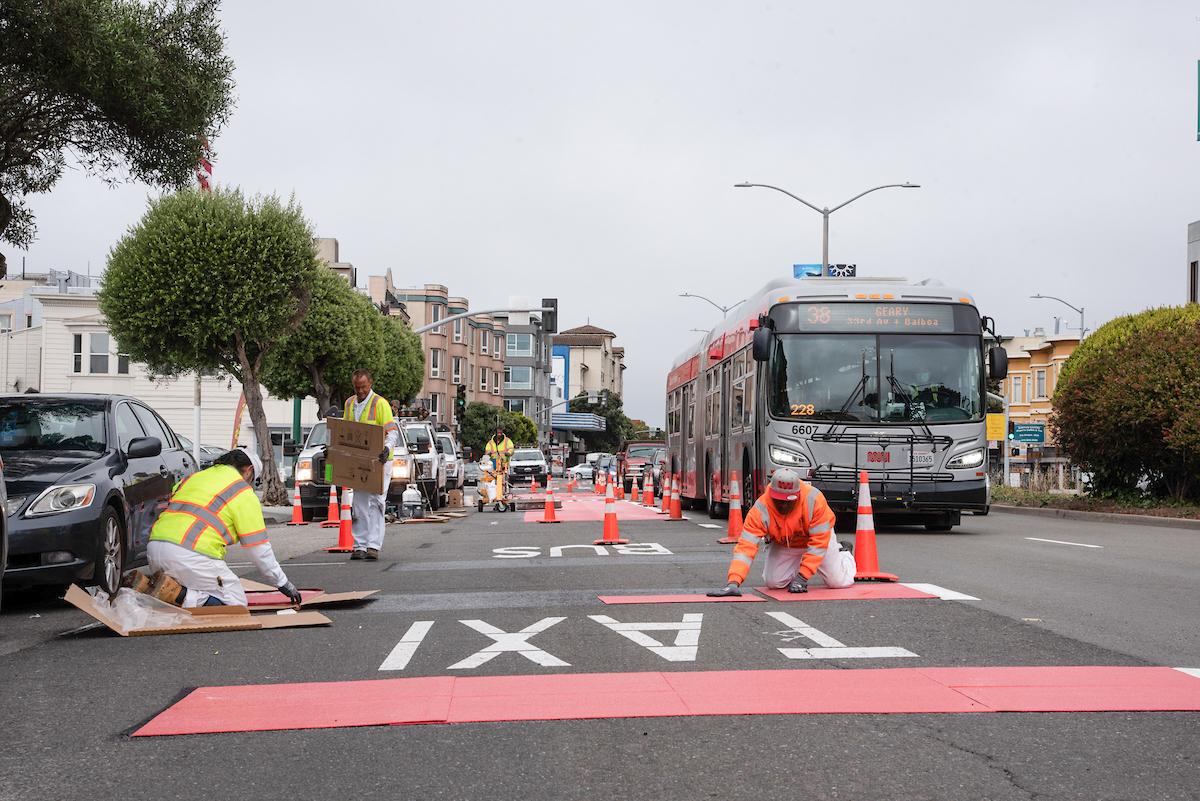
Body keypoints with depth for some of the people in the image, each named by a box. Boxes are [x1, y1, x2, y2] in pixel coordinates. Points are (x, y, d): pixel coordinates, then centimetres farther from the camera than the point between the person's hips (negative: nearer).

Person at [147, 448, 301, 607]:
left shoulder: (193, 477, 26)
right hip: (192, 556, -7)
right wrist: (283, 583, 17)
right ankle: (185, 598, -18)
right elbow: (258, 547, 6)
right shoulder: (244, 493, 6)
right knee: (236, 603, 5)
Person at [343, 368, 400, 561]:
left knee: (374, 502, -11)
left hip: (377, 461, -6)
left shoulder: (380, 403, -8)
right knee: (359, 504, 6)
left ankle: (373, 546, -13)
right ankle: (359, 545, 10)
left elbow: (393, 430, -14)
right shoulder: (349, 403, 12)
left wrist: (387, 448, -32)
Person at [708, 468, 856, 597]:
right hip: (783, 546, 2)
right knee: (773, 583, -9)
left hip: (817, 536, -1)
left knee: (838, 581, -5)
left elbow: (818, 542, -32)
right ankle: (797, 566, 25)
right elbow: (746, 546, -39)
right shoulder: (761, 509, -35)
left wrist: (803, 576, -35)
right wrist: (734, 582, -52)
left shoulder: (814, 499, -38)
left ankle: (844, 554, 31)